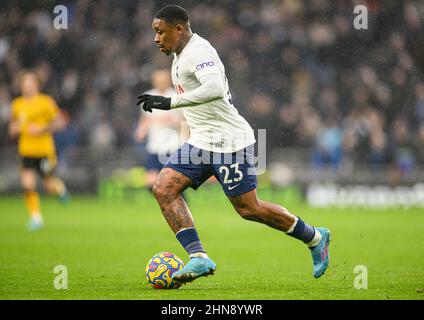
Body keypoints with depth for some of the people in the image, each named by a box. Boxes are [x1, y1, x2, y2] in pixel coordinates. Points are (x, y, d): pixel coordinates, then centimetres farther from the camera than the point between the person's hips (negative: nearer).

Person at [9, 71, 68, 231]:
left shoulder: (46, 101, -5)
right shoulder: (17, 104, 7)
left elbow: (59, 122, -6)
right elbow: (12, 129, 17)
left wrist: (41, 129, -18)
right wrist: (15, 129, -7)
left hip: (45, 150, -3)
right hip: (26, 151, 3)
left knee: (49, 185, 2)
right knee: (28, 185, -10)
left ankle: (60, 188, 38)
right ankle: (35, 217, 1)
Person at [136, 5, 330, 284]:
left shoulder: (198, 51, -17)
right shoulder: (181, 55, 15)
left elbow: (215, 89, -35)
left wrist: (170, 102, -36)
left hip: (229, 142, -10)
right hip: (201, 142, 10)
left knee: (248, 209, -3)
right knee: (164, 189, -7)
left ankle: (315, 238, 17)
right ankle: (199, 258, -13)